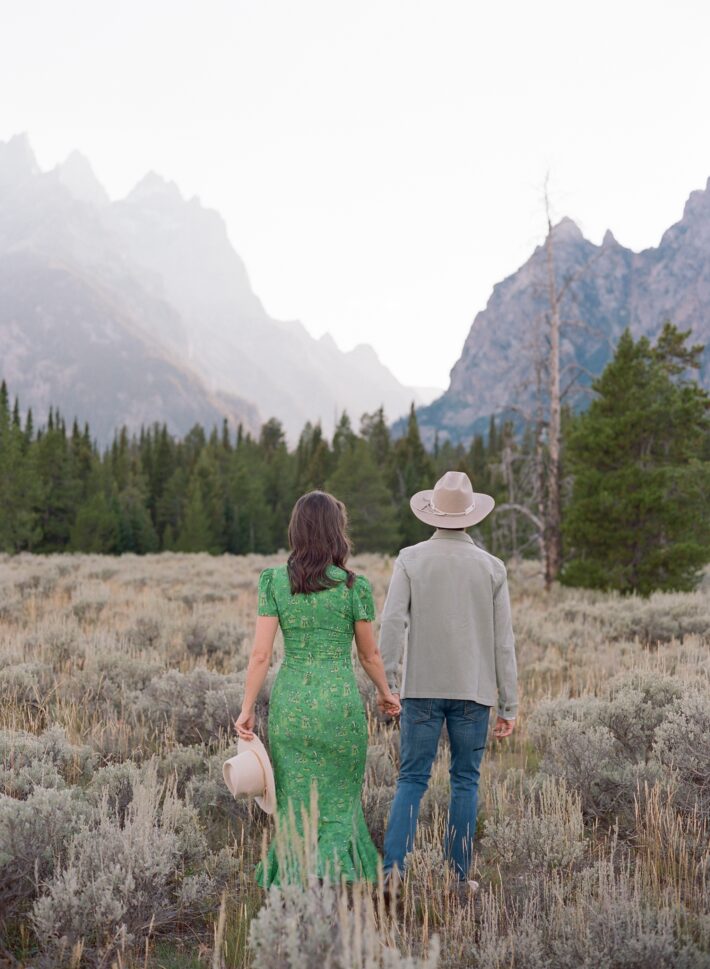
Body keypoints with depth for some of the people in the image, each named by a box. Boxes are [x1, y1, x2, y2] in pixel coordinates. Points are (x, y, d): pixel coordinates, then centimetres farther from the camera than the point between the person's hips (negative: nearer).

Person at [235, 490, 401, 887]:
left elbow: (261, 655, -5)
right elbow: (370, 654, 5)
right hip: (339, 701, -2)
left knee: (294, 803, 12)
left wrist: (248, 709, 3)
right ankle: (333, 867, 0)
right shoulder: (354, 586, -5)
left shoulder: (274, 581, -2)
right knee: (339, 801, 13)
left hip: (290, 702, 2)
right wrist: (386, 693, 22)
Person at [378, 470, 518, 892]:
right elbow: (503, 641, 1)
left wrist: (387, 683, -7)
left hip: (422, 688, 0)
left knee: (412, 779, 5)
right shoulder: (492, 567, 1)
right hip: (473, 690, 0)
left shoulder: (410, 560, -2)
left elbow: (393, 623, -11)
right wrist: (509, 706, 5)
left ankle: (393, 866, -7)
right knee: (466, 781, 10)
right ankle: (460, 875, 12)